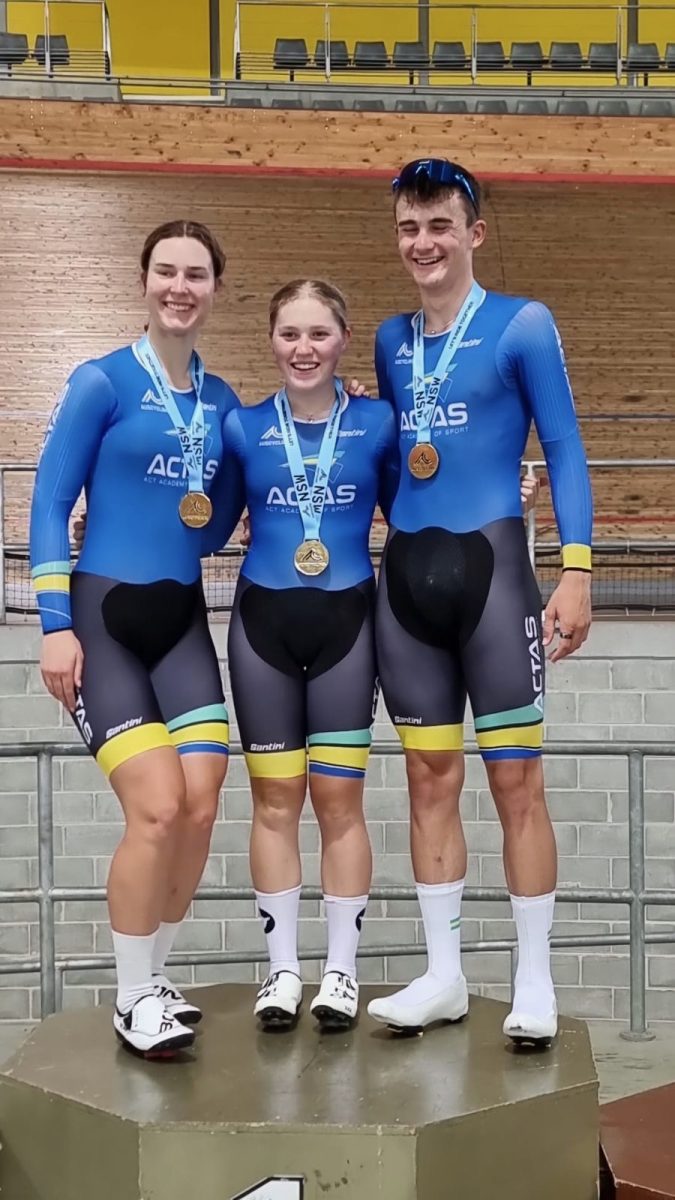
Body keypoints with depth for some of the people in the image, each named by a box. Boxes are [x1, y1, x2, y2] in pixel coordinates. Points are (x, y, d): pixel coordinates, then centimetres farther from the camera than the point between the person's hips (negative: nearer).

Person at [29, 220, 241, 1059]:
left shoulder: (222, 401, 10)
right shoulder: (103, 382, -5)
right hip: (103, 616, -5)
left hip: (182, 620, 5)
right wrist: (55, 624, -13)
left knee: (201, 806, -4)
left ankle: (152, 979, 17)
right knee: (157, 807, -14)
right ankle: (132, 998, 5)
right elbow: (50, 504, -6)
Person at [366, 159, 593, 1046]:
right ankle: (443, 976, 18)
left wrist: (577, 570, -11)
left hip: (490, 562, -5)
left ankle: (535, 981, 10)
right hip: (405, 571, 5)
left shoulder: (523, 325, -2)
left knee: (516, 779, -1)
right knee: (431, 780, 9)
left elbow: (564, 450, -4)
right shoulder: (392, 340, 14)